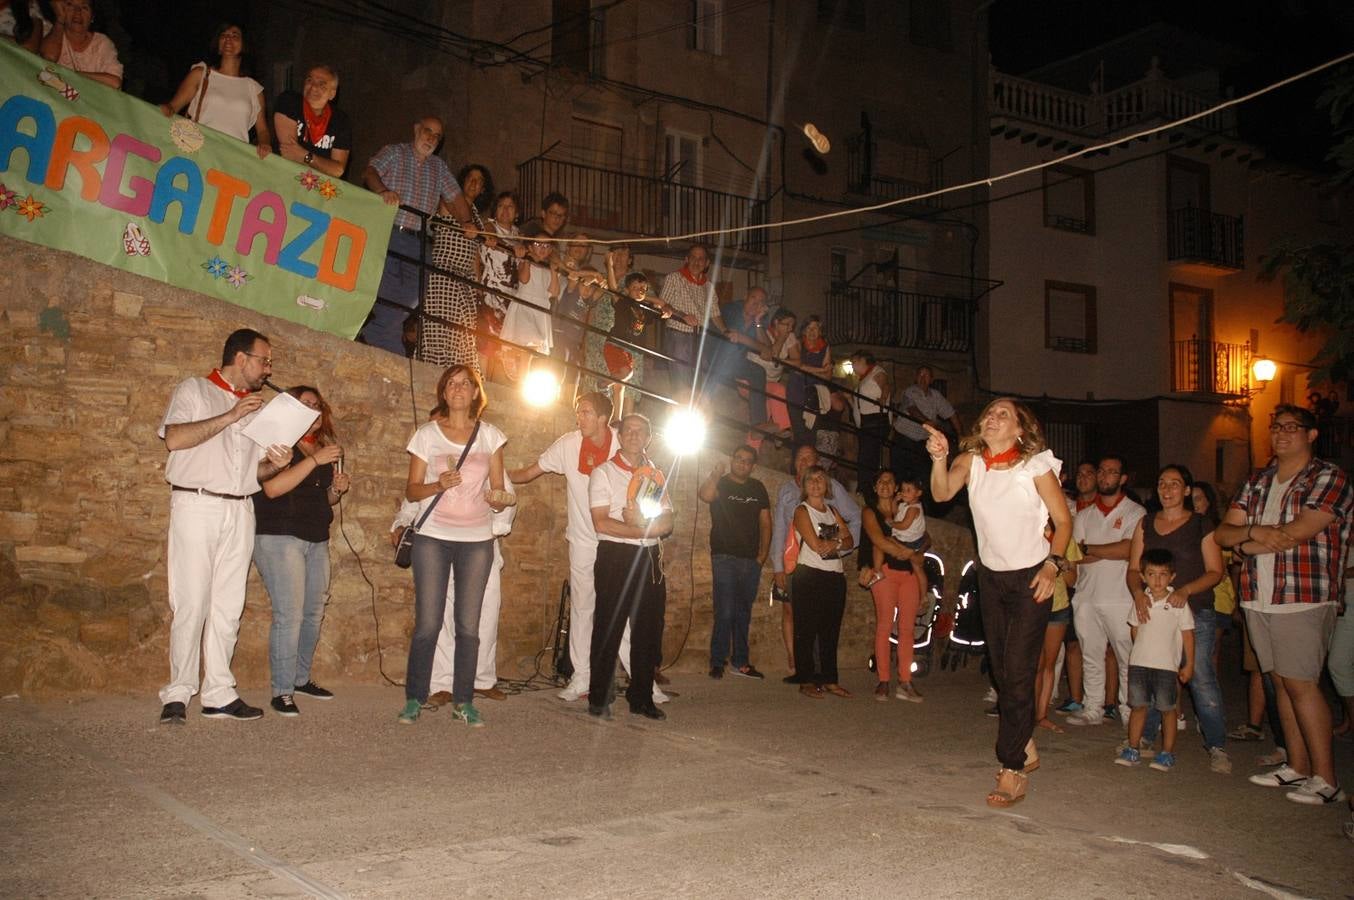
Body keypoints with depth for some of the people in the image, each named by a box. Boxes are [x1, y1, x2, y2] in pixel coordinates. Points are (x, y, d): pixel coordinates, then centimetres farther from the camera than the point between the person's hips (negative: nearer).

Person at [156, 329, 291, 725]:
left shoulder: (257, 407, 19)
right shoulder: (194, 390, 4)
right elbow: (174, 438, -14)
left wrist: (274, 465, -1)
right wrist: (229, 416, -15)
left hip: (239, 512, 6)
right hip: (196, 506, -5)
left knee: (228, 607, 5)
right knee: (191, 604, -7)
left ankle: (219, 693, 9)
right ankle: (177, 694, 0)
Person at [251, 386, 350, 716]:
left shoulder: (327, 448, 16)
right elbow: (272, 488, -21)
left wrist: (337, 489, 3)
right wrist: (314, 460, -22)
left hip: (317, 540, 8)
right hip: (279, 536, -8)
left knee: (314, 613, 12)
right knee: (289, 615, -12)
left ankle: (301, 678, 26)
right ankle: (282, 691, -5)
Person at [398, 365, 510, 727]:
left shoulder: (490, 436, 8)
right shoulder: (426, 435, 4)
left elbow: (498, 489, 10)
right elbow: (411, 491, 3)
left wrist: (497, 500, -13)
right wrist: (439, 484, -16)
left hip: (477, 540, 1)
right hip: (433, 537, -1)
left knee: (469, 626, 3)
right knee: (427, 623, -3)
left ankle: (463, 702, 12)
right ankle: (414, 699, 11)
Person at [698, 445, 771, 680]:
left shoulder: (758, 488, 13)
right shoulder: (720, 484, -1)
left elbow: (765, 523, 13)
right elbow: (705, 495, -26)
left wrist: (762, 555, 6)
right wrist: (715, 475, -25)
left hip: (751, 561, 5)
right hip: (725, 557, -5)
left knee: (743, 614, 11)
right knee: (724, 613, -8)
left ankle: (740, 662, 18)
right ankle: (717, 662, -2)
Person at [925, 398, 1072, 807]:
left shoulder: (1036, 466, -13)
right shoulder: (971, 461, -4)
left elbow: (1063, 520, -8)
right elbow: (942, 493, -22)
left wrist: (1052, 565, -20)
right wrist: (939, 458, -40)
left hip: (1030, 578, -5)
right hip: (991, 577, 5)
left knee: (1018, 673, -10)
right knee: (1001, 672, 14)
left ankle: (1012, 769, -5)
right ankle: (1026, 749, 31)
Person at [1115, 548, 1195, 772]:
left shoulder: (1178, 603, -7)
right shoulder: (1141, 601, 2)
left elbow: (1187, 634, -3)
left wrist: (1189, 664, -2)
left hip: (1167, 665, -3)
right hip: (1139, 663, 3)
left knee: (1167, 709, 4)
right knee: (1138, 705, 9)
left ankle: (1167, 753, 14)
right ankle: (1132, 749, 16)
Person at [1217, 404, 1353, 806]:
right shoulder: (1257, 481, 16)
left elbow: (1297, 533, -16)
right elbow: (1223, 533, 9)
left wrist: (1249, 541, -3)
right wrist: (1253, 534, -12)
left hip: (1304, 597, -6)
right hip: (1259, 597, 6)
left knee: (1301, 683, -9)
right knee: (1281, 681, 10)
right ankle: (1298, 767, 18)